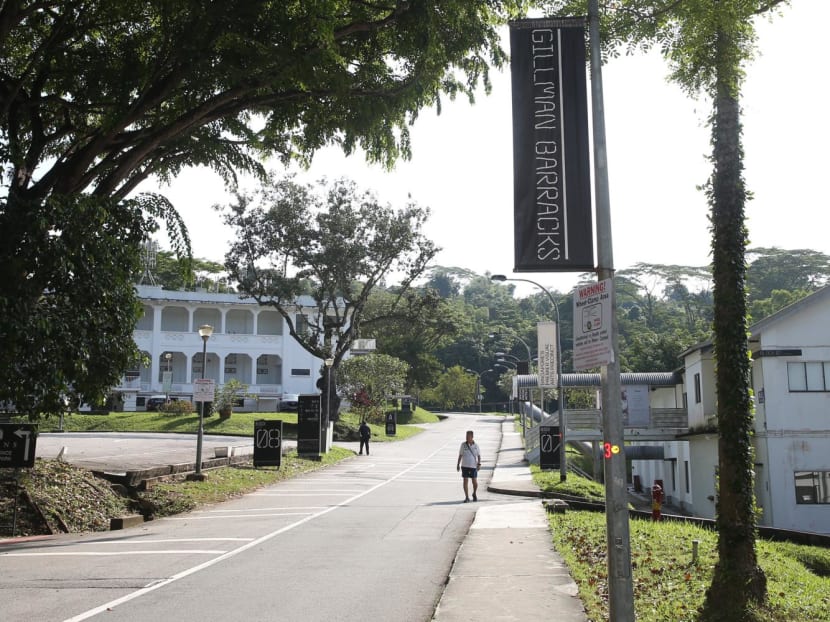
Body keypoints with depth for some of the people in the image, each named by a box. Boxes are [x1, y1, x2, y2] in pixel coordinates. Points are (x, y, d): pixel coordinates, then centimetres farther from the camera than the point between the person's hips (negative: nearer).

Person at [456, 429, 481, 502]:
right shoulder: (463, 445, -1)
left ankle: (474, 494, 29)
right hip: (465, 466, 0)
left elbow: (479, 455, 4)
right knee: (465, 481, -3)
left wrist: (479, 464, -9)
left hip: (473, 466, 0)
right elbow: (460, 455, 5)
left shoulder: (476, 446, 0)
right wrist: (458, 464, 4)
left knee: (475, 482, 2)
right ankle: (467, 497, 4)